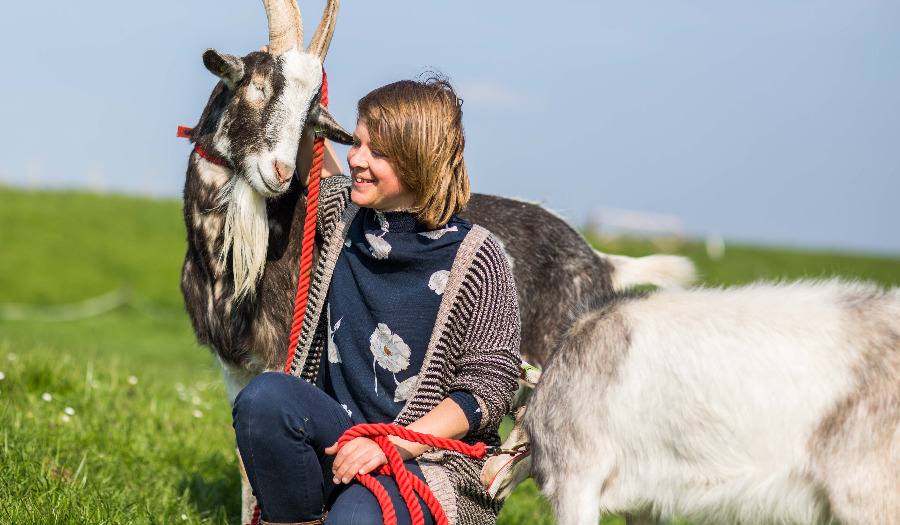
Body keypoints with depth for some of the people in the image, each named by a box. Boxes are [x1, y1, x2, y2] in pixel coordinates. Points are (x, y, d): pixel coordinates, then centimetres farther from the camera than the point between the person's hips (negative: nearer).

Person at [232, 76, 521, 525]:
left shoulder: (476, 258, -8)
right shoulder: (339, 211, 7)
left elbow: (488, 388, -7)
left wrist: (394, 445, -18)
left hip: (426, 458, -5)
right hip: (335, 436, 5)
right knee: (262, 397, -28)